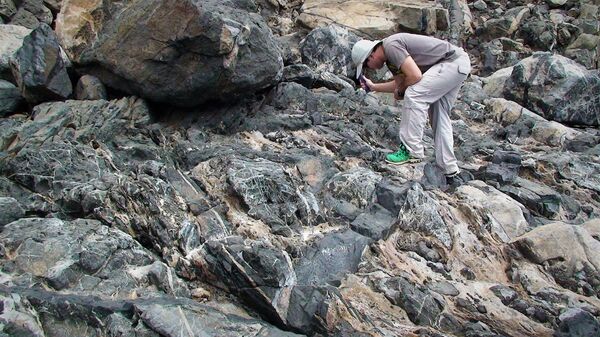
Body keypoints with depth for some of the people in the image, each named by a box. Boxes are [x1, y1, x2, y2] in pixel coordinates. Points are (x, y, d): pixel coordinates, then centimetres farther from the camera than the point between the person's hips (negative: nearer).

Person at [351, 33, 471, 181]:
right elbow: (400, 83, 25)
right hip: (458, 64, 10)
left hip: (454, 61, -10)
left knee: (414, 95, -17)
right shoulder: (389, 58, 11)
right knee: (439, 115, 11)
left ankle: (412, 151, -13)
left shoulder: (390, 45, -19)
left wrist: (399, 91, -7)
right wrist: (373, 87, 27)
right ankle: (449, 168, 16)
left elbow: (415, 76, -25)